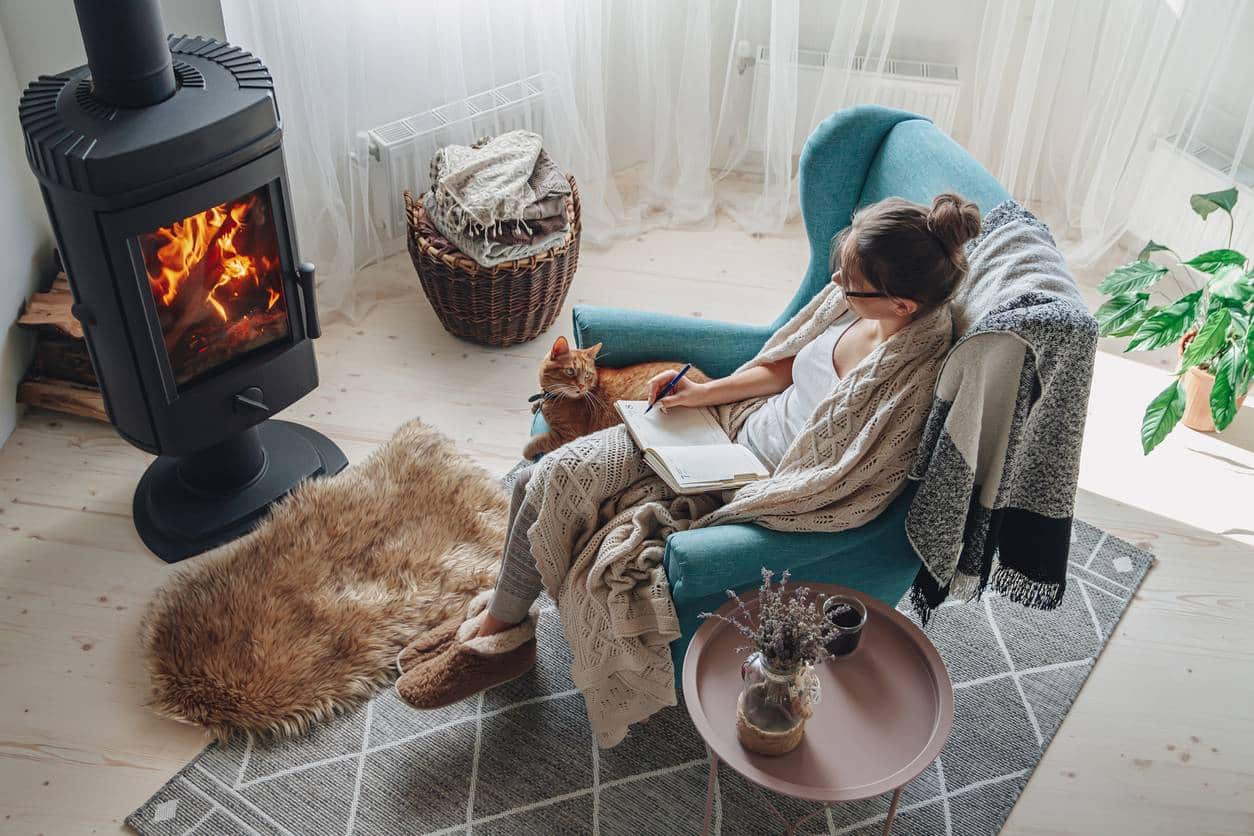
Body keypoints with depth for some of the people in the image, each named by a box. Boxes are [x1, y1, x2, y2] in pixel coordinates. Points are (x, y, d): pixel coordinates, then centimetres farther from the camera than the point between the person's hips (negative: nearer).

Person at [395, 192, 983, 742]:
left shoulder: (912, 382, -29)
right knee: (540, 481, -4)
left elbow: (833, 495, -24)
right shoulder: (859, 295, -9)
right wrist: (705, 391, 0)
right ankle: (498, 617, 18)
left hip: (756, 484, -6)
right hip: (729, 422, 7)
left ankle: (502, 629, 22)